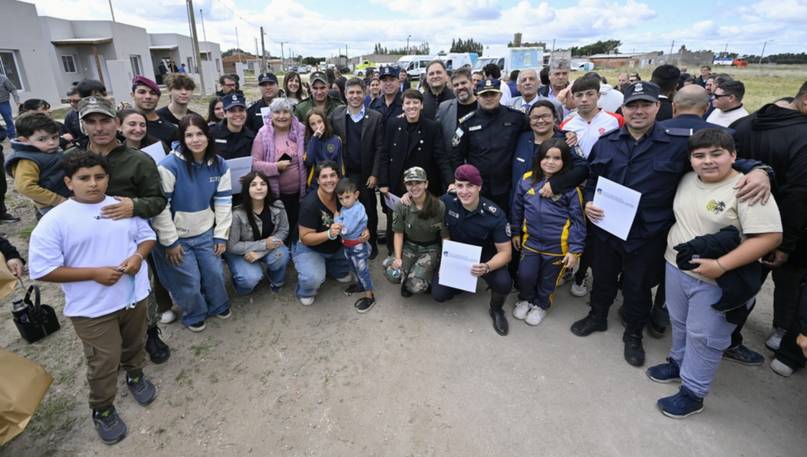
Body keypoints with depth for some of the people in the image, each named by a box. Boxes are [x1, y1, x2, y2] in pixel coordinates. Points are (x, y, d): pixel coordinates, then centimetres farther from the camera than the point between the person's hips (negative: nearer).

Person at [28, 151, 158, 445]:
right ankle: (102, 410, 32)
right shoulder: (55, 220, -14)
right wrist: (94, 273, -22)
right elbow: (42, 270, -14)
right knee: (104, 362, 7)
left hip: (134, 296, 4)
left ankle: (135, 376, 53)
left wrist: (138, 255, -12)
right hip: (92, 309, -4)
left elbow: (147, 235, 10)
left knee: (134, 345, 25)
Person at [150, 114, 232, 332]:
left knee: (215, 272, 9)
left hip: (205, 233, 4)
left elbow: (223, 202, 0)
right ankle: (194, 315, 30)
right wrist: (170, 242, -14)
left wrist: (221, 235, -1)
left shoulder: (219, 164, -3)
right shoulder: (170, 165, -20)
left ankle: (219, 306, 38)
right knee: (190, 280, 2)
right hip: (176, 235, -4)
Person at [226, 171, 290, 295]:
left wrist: (260, 252, -23)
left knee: (281, 255, -29)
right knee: (251, 278, -28)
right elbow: (232, 246, -21)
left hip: (268, 246, 3)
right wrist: (263, 244, -27)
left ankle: (277, 281, 5)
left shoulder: (277, 206, -19)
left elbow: (283, 231, -10)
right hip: (240, 252, -3)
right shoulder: (237, 214, -29)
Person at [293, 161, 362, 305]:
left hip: (337, 246, 6)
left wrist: (364, 231, -22)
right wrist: (329, 234, -41)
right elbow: (305, 238, -25)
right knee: (314, 279, -29)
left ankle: (335, 270, 19)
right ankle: (304, 291, 8)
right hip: (309, 248, -6)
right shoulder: (310, 204, -27)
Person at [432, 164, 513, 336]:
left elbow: (505, 252, -21)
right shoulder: (447, 201, -18)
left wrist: (487, 267, -41)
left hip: (485, 258, -2)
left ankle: (496, 310, 6)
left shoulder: (495, 215, -24)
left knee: (504, 283, -30)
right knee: (439, 294, -14)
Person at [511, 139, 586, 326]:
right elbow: (517, 208, 9)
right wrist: (516, 232, 15)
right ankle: (525, 299, 35)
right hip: (531, 240, 2)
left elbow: (578, 221, -8)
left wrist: (575, 250, -9)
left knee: (548, 280, 14)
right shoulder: (527, 180, -5)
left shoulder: (570, 187, -13)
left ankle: (541, 305, 43)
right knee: (525, 275, 3)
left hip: (557, 246, -2)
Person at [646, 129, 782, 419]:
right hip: (676, 267, 6)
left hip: (716, 282, -6)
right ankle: (679, 363, 44)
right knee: (680, 324, 22)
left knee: (703, 337, 7)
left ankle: (692, 392, 24)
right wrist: (674, 248, 7)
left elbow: (770, 236, -22)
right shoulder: (687, 180, 2)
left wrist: (720, 266, -27)